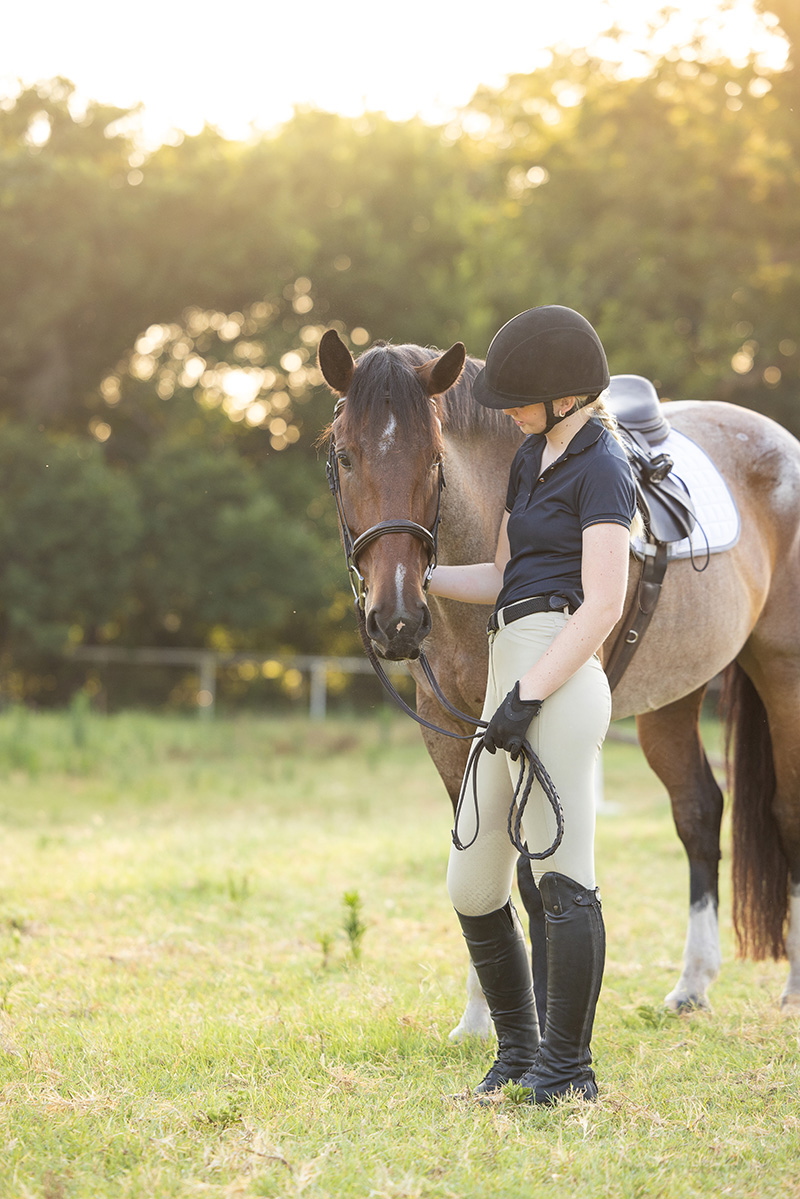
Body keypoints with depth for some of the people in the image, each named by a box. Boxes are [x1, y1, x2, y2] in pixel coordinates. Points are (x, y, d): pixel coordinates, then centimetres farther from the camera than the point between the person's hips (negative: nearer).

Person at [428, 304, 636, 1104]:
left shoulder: (601, 469, -6)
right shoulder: (532, 456, 21)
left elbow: (603, 604, -14)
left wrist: (529, 693, -19)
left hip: (558, 681, -10)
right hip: (511, 677, 10)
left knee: (561, 875, -14)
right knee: (473, 889, 11)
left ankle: (567, 1068, -11)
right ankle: (517, 1049, 24)